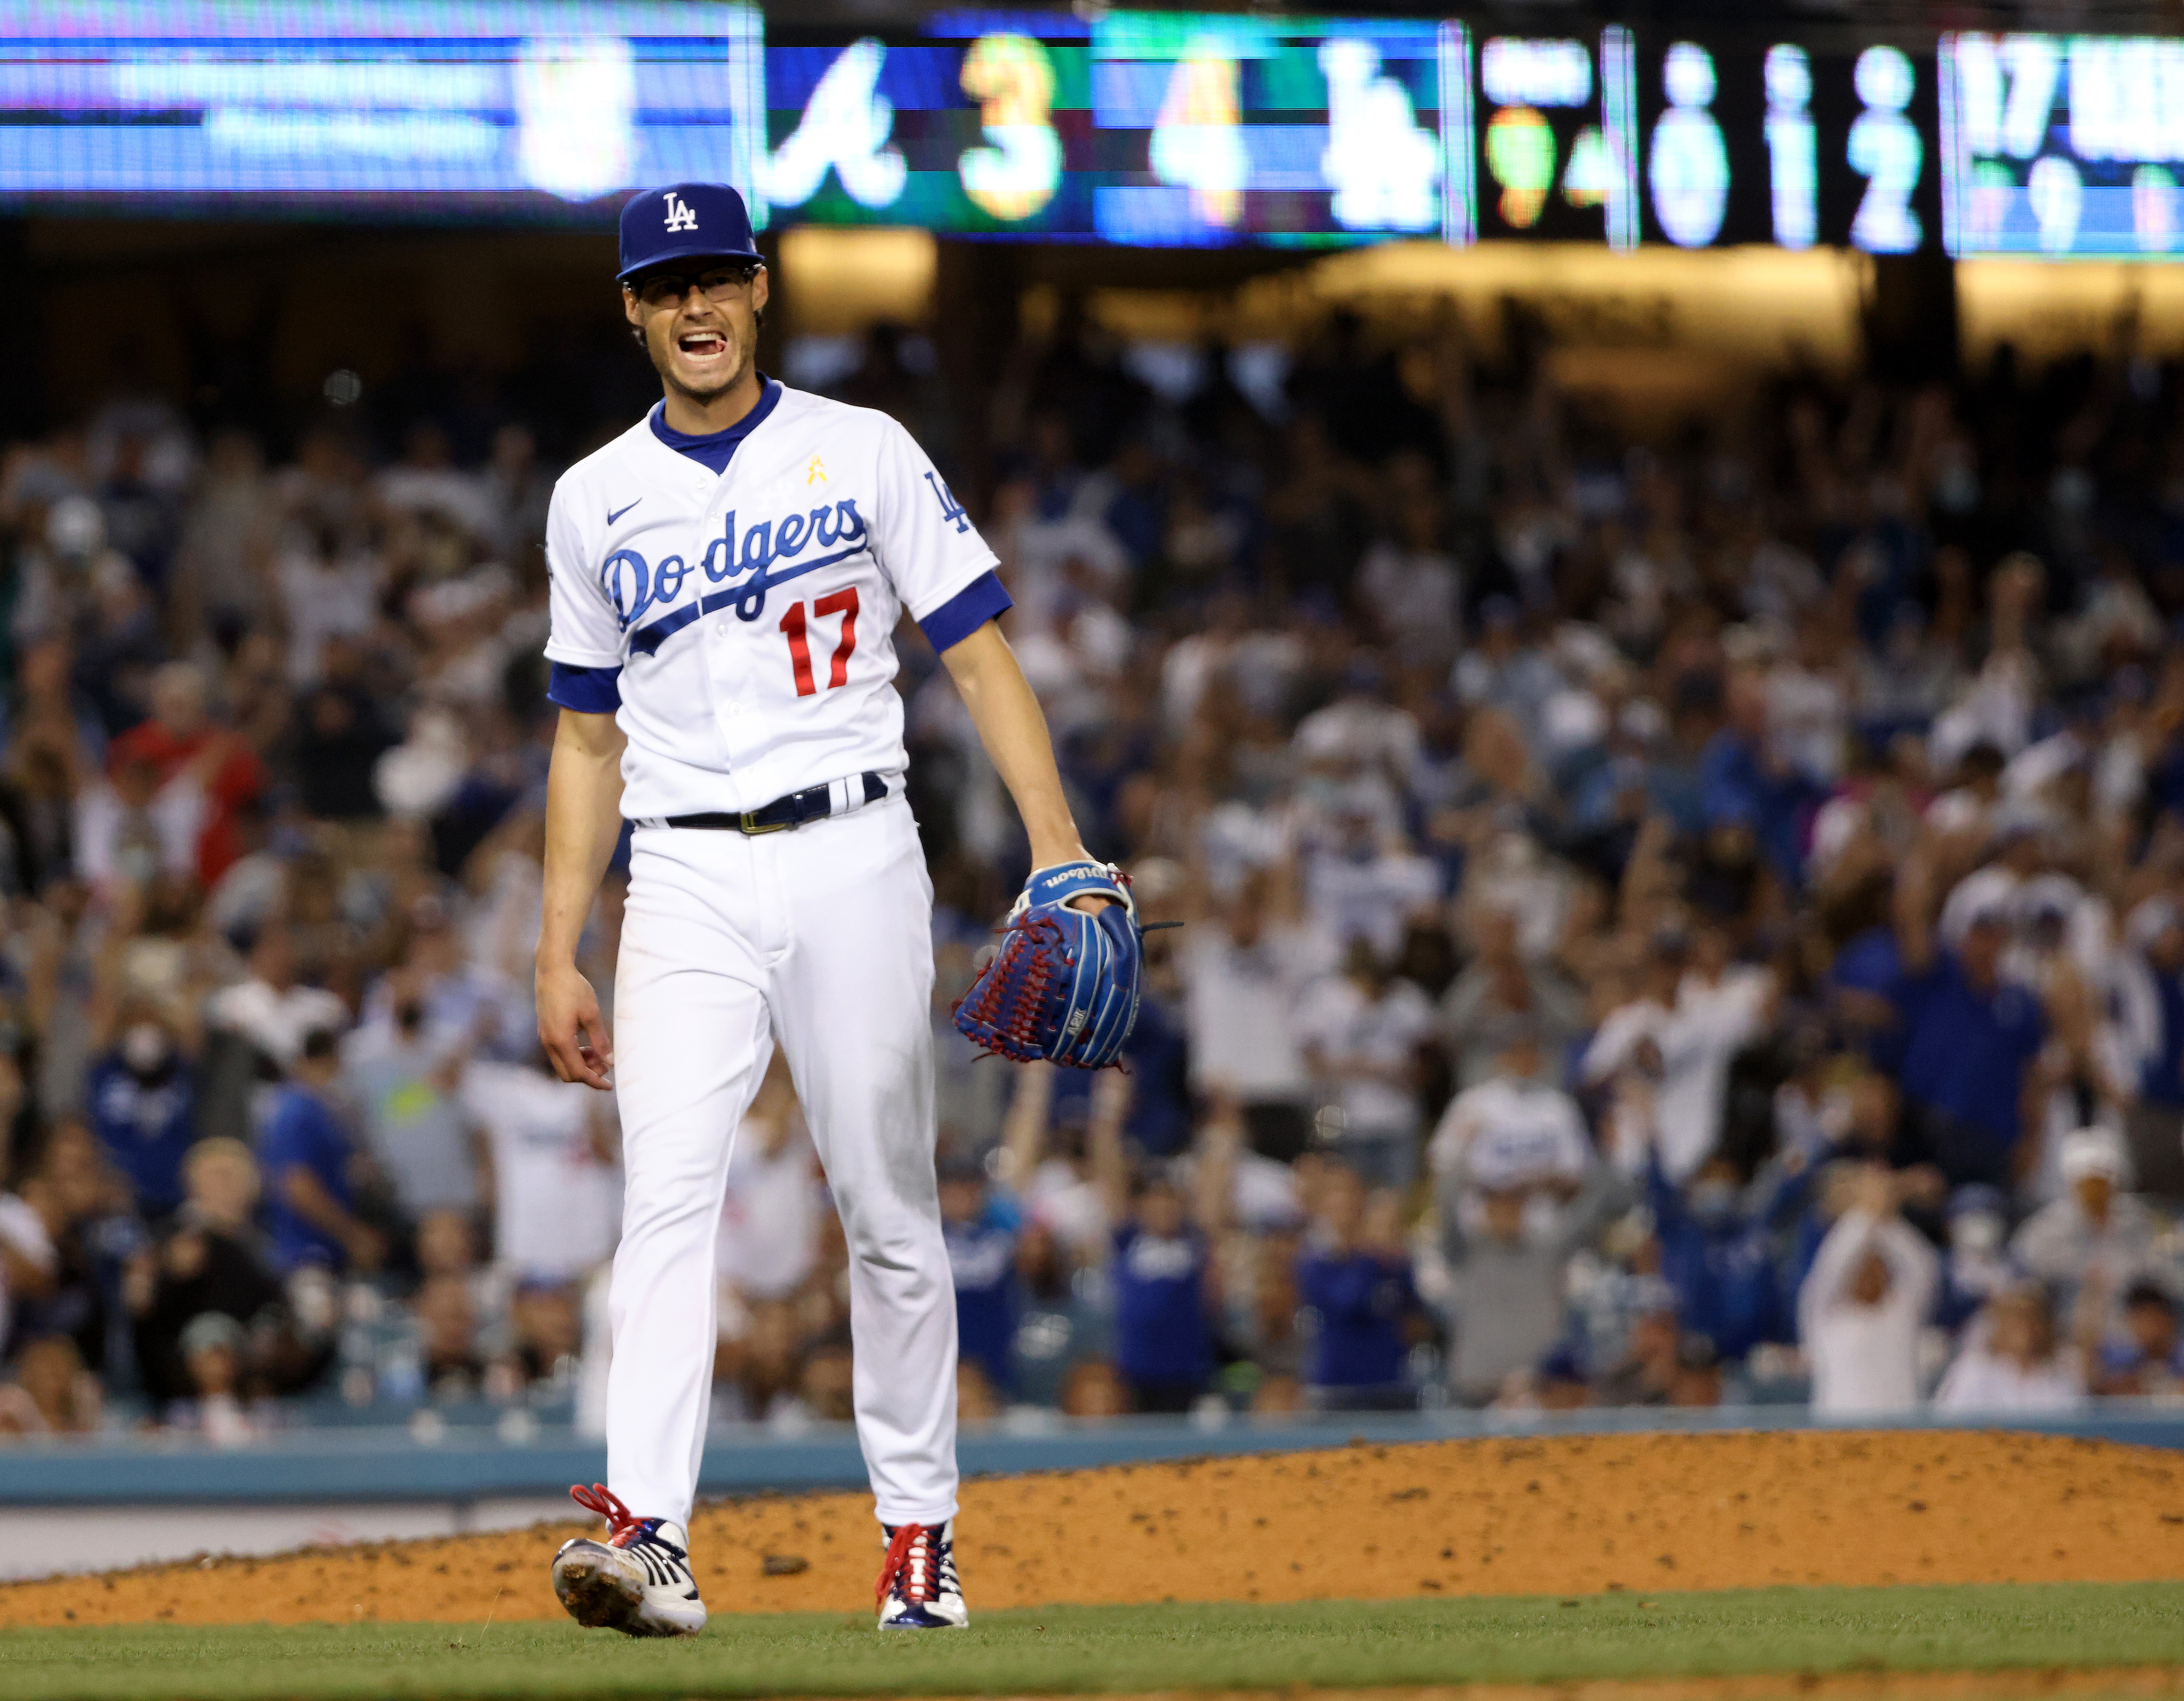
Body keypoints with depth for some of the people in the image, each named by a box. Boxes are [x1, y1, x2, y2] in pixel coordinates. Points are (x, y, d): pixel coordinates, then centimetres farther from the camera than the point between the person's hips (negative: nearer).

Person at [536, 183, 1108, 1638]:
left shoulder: (865, 455, 5)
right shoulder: (597, 502, 12)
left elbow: (978, 652, 1)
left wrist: (1058, 844, -12)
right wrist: (558, 955, 10)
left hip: (854, 863, -1)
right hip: (687, 879, 1)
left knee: (892, 1214, 3)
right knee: (669, 1195, -16)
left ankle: (921, 1537, 13)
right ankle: (648, 1539, -27)